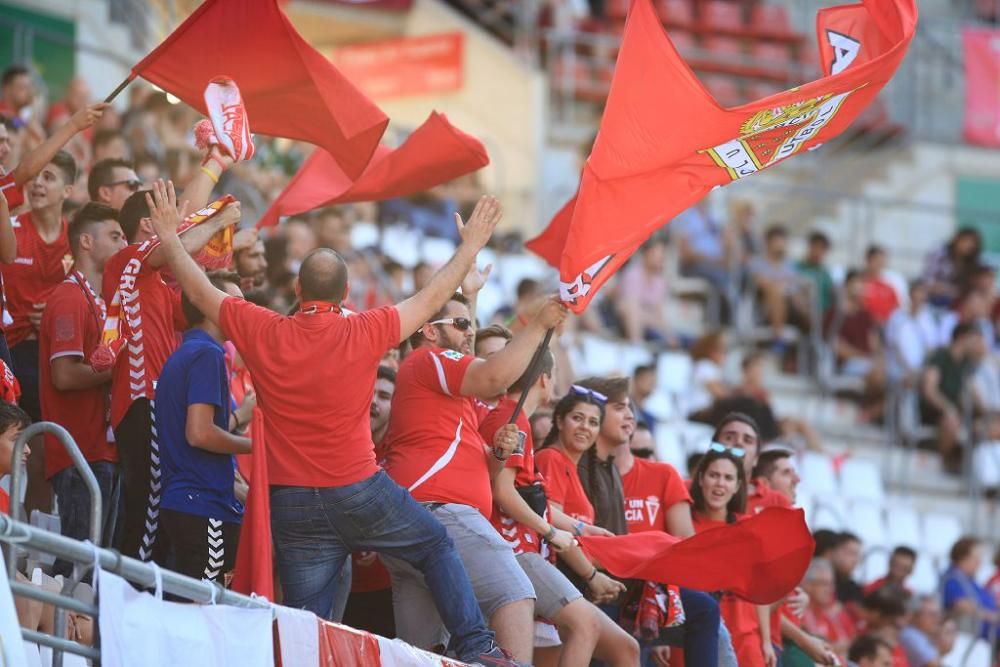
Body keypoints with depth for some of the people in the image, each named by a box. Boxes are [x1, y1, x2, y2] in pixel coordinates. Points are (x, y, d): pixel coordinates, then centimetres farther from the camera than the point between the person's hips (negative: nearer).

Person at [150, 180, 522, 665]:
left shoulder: (263, 334, -5)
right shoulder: (365, 333, -8)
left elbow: (199, 291, 9)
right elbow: (432, 298, 6)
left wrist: (168, 235, 22)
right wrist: (470, 248, 20)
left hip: (292, 503, 2)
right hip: (360, 491, -1)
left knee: (306, 622, 4)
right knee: (437, 547, 18)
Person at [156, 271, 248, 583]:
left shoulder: (180, 356, 19)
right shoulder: (207, 355, -12)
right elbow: (200, 434, -21)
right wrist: (255, 445, -7)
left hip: (178, 502, 10)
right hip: (206, 506, -10)